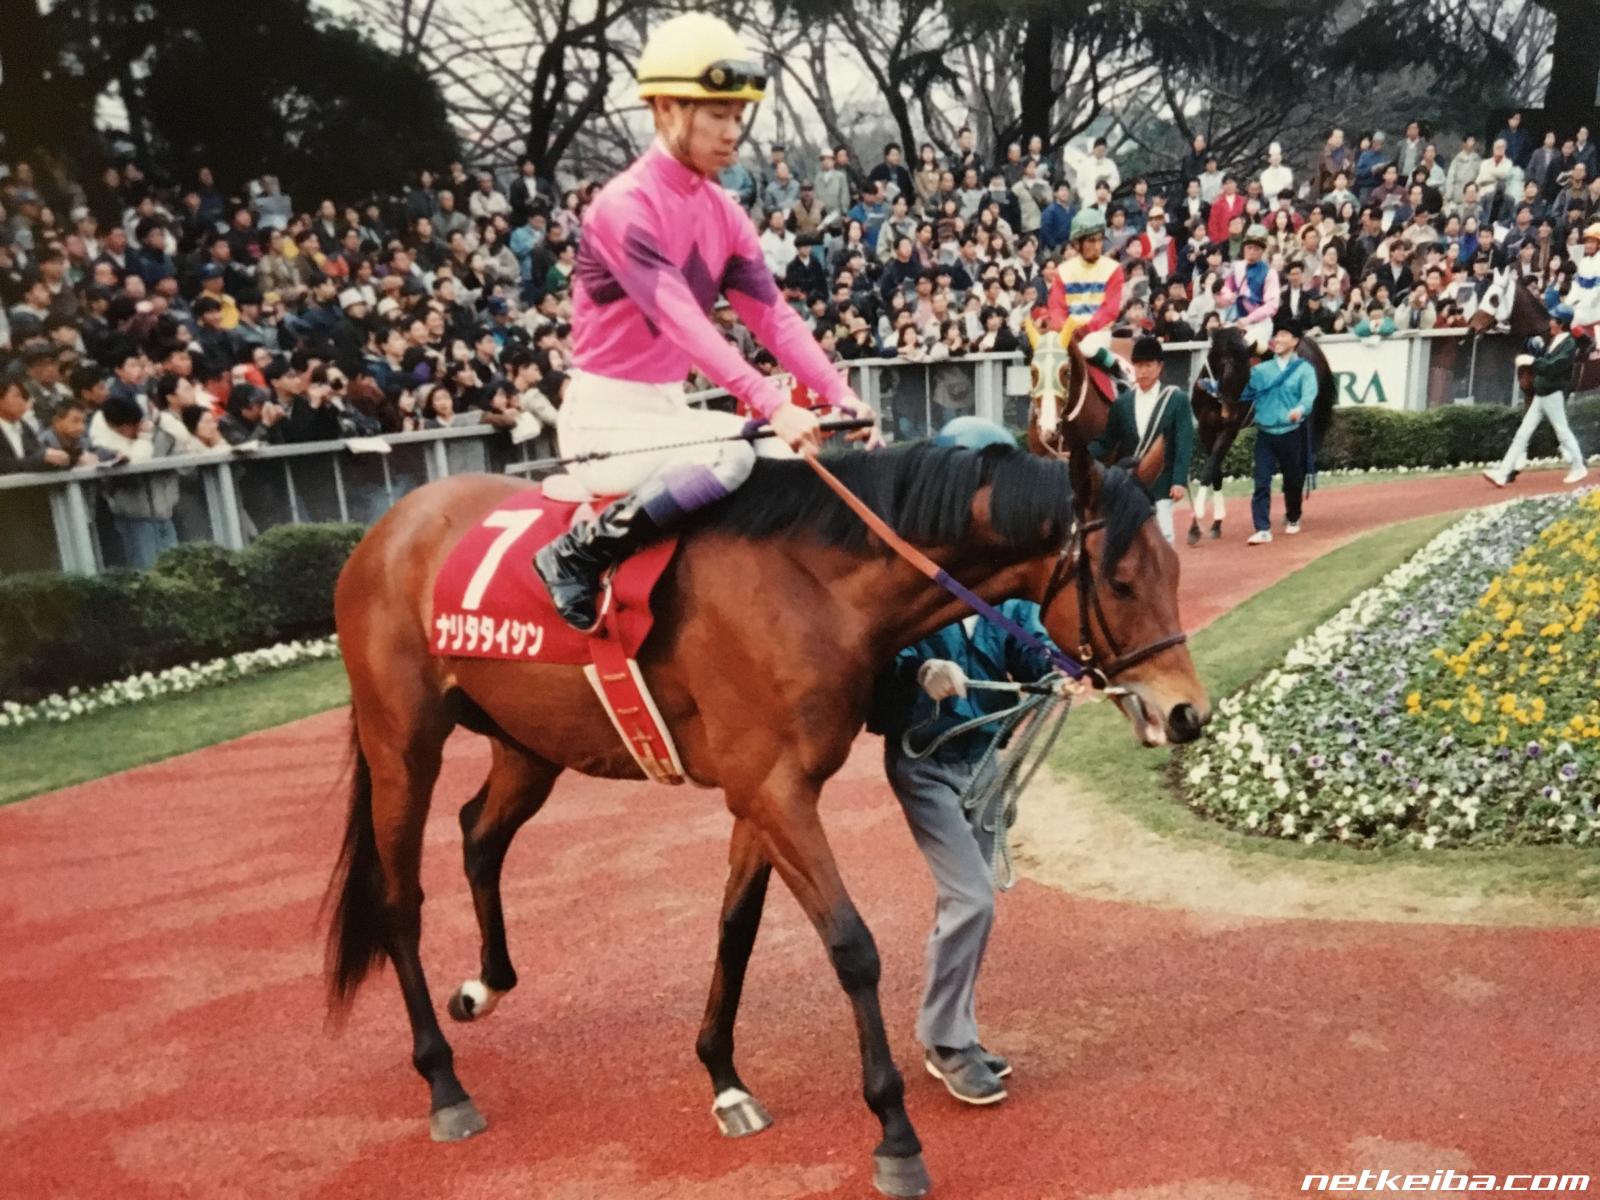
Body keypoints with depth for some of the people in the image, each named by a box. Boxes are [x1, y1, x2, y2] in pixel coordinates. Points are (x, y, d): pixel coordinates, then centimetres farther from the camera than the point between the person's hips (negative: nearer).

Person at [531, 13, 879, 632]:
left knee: (794, 460, 2)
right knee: (731, 456, -31)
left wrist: (838, 394, -11)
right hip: (608, 415, -8)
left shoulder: (724, 213, 7)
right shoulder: (624, 205, -17)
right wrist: (771, 403, -37)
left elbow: (772, 314, 2)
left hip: (670, 406, 8)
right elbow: (680, 320, -28)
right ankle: (578, 555, -18)